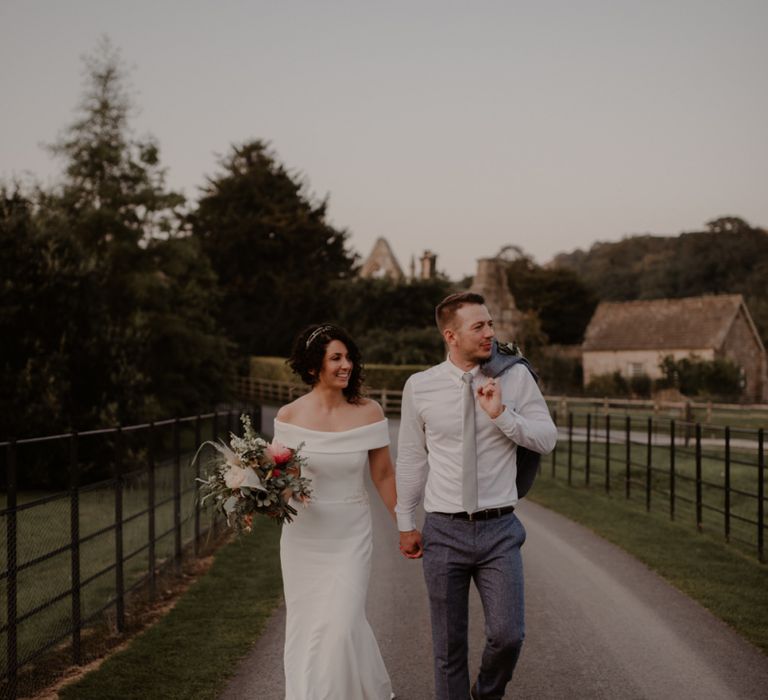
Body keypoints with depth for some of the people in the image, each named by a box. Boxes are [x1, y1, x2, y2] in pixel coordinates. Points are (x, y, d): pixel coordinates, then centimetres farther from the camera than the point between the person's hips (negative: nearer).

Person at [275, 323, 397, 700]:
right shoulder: (289, 415, -6)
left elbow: (383, 475, 2)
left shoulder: (368, 412, -7)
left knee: (342, 623, -7)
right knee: (305, 626, 8)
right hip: (303, 534, 1)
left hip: (351, 535, -1)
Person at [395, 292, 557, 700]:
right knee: (448, 645, 9)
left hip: (499, 530, 0)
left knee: (507, 635, -6)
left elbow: (547, 440, -2)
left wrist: (502, 414, -18)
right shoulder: (419, 386, -1)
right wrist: (405, 524, 10)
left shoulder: (515, 377, -2)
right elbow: (410, 459, 6)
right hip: (444, 531, 0)